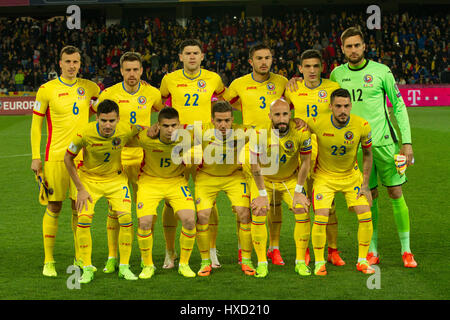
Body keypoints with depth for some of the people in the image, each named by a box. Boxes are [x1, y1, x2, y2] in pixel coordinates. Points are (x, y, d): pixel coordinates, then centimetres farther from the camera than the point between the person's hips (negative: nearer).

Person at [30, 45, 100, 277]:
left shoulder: (88, 87, 7)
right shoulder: (47, 89, -3)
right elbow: (36, 124, 1)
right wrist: (35, 157, -4)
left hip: (82, 156, 3)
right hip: (55, 157, -3)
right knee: (54, 207, -1)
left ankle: (80, 258, 18)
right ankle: (48, 261, 7)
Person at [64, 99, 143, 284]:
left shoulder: (127, 130, -22)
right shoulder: (85, 134, -27)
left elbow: (141, 129, 6)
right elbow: (68, 159, -10)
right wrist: (80, 189, -11)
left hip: (116, 179, 1)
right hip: (88, 179, -1)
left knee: (126, 219, -12)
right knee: (83, 220, -16)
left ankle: (124, 267, 4)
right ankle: (87, 269, -2)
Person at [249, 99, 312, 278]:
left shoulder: (301, 132, -23)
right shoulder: (259, 133, -26)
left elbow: (305, 163, -9)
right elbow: (256, 167, -15)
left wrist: (298, 192, -7)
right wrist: (262, 194, -12)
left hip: (290, 179, 1)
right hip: (264, 179, -1)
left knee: (303, 214, -10)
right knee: (258, 214, -14)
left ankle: (300, 262, 3)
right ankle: (262, 263, -2)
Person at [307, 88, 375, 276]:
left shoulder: (362, 125, -17)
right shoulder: (317, 124, -22)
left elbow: (367, 154, -2)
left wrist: (365, 185, -2)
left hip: (351, 176, 2)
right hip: (324, 176, -2)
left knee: (366, 216, -8)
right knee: (321, 218, -16)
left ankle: (362, 261, 10)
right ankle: (319, 262, 3)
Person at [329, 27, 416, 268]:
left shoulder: (381, 71, -2)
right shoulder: (337, 74, 6)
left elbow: (399, 106, 1)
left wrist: (407, 141, -4)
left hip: (385, 141, -2)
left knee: (396, 194, 0)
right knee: (369, 197, 4)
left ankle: (406, 251, 9)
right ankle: (373, 252, 14)